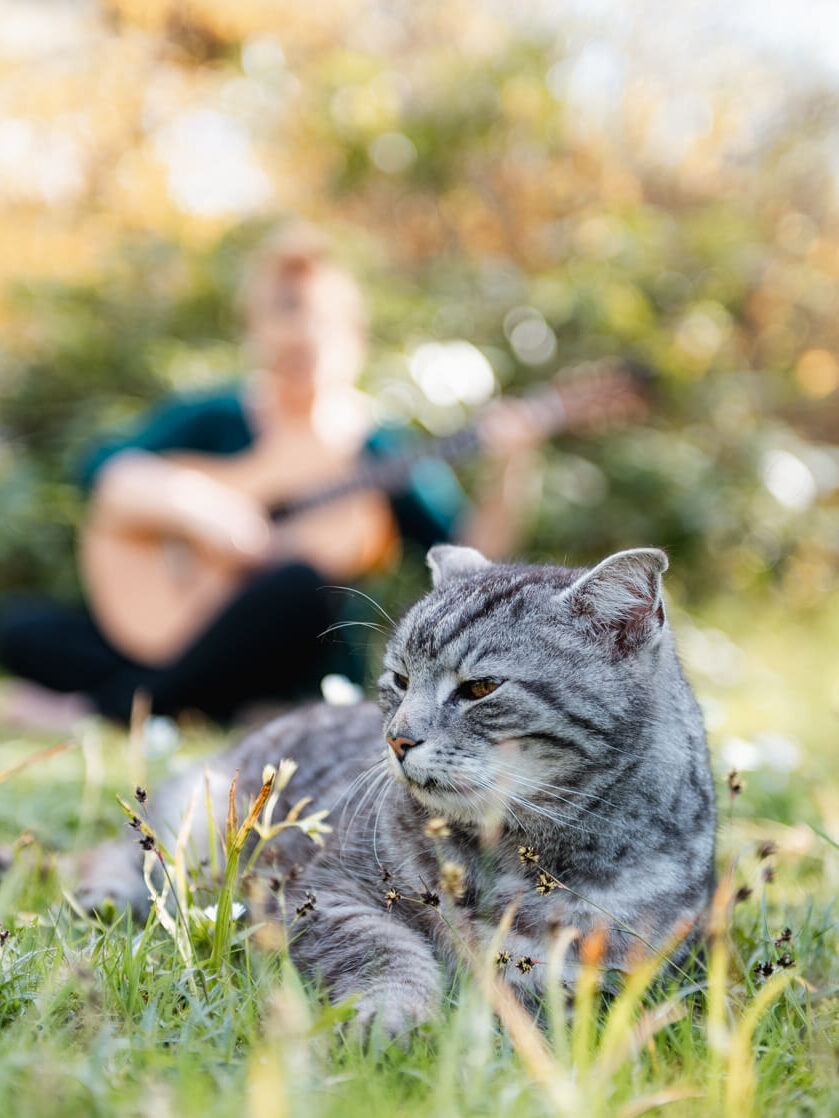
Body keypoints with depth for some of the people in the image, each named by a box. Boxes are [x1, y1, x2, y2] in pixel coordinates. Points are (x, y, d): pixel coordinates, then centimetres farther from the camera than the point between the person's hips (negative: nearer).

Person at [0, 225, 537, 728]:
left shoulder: (386, 451, 6)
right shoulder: (213, 418, 9)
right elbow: (106, 468, -3)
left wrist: (505, 470, -17)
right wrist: (191, 506, -19)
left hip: (292, 667, -1)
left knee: (302, 579, -35)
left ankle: (110, 704, -22)